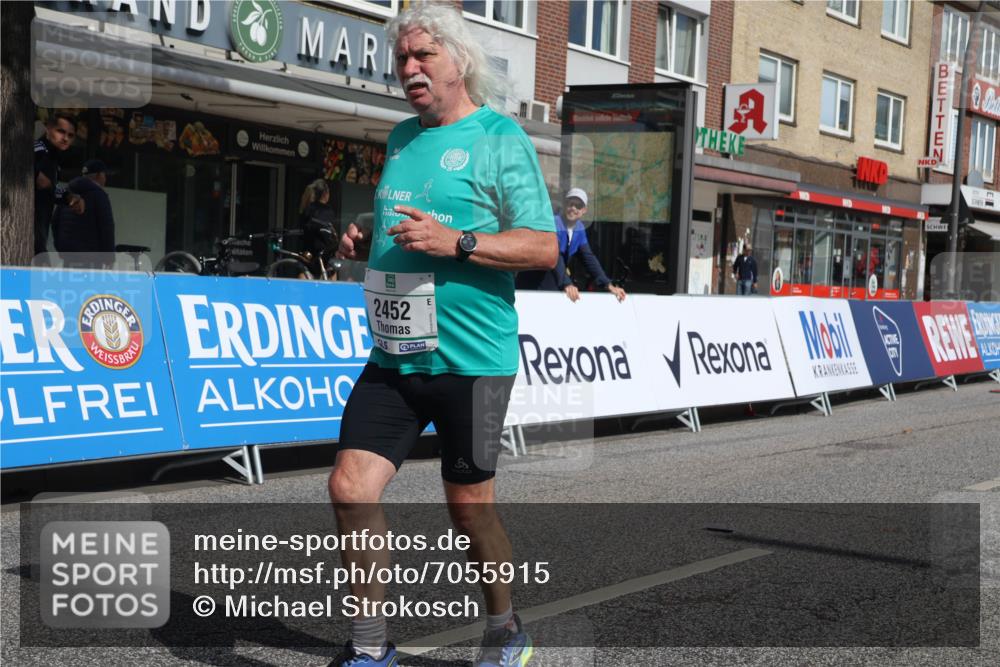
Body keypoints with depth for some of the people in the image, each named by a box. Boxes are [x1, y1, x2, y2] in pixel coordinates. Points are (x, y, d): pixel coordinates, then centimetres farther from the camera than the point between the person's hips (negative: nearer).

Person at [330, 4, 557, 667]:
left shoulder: (499, 136, -6)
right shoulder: (403, 138, 15)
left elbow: (543, 246, -12)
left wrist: (455, 242, -23)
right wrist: (364, 243, 6)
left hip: (469, 358, -6)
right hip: (393, 357, 6)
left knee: (469, 504, 6)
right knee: (351, 487, -4)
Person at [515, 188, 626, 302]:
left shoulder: (579, 228, 0)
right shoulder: (554, 223, -21)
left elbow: (588, 257, -1)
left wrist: (608, 285, -11)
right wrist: (566, 284, -48)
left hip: (555, 285, 6)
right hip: (534, 282, -6)